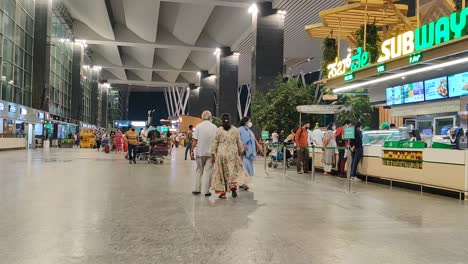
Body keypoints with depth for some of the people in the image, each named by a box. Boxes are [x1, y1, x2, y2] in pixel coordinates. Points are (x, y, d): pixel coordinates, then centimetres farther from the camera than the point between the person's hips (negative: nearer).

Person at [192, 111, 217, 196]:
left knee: (199, 170, 15)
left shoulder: (198, 126, -3)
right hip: (210, 152, -1)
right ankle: (205, 190, 2)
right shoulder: (214, 127, -2)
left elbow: (195, 140, -6)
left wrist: (192, 149, 3)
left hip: (200, 152, 1)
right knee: (208, 171, 4)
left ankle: (196, 189, 16)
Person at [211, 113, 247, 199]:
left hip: (221, 154, -1)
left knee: (222, 173, 8)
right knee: (234, 171, 13)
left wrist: (213, 155, 4)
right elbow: (239, 143, 5)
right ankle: (233, 186, -8)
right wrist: (240, 153, 17)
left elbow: (214, 144, -2)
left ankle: (222, 192, 10)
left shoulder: (218, 130, -4)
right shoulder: (236, 130, 1)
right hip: (233, 154, 1)